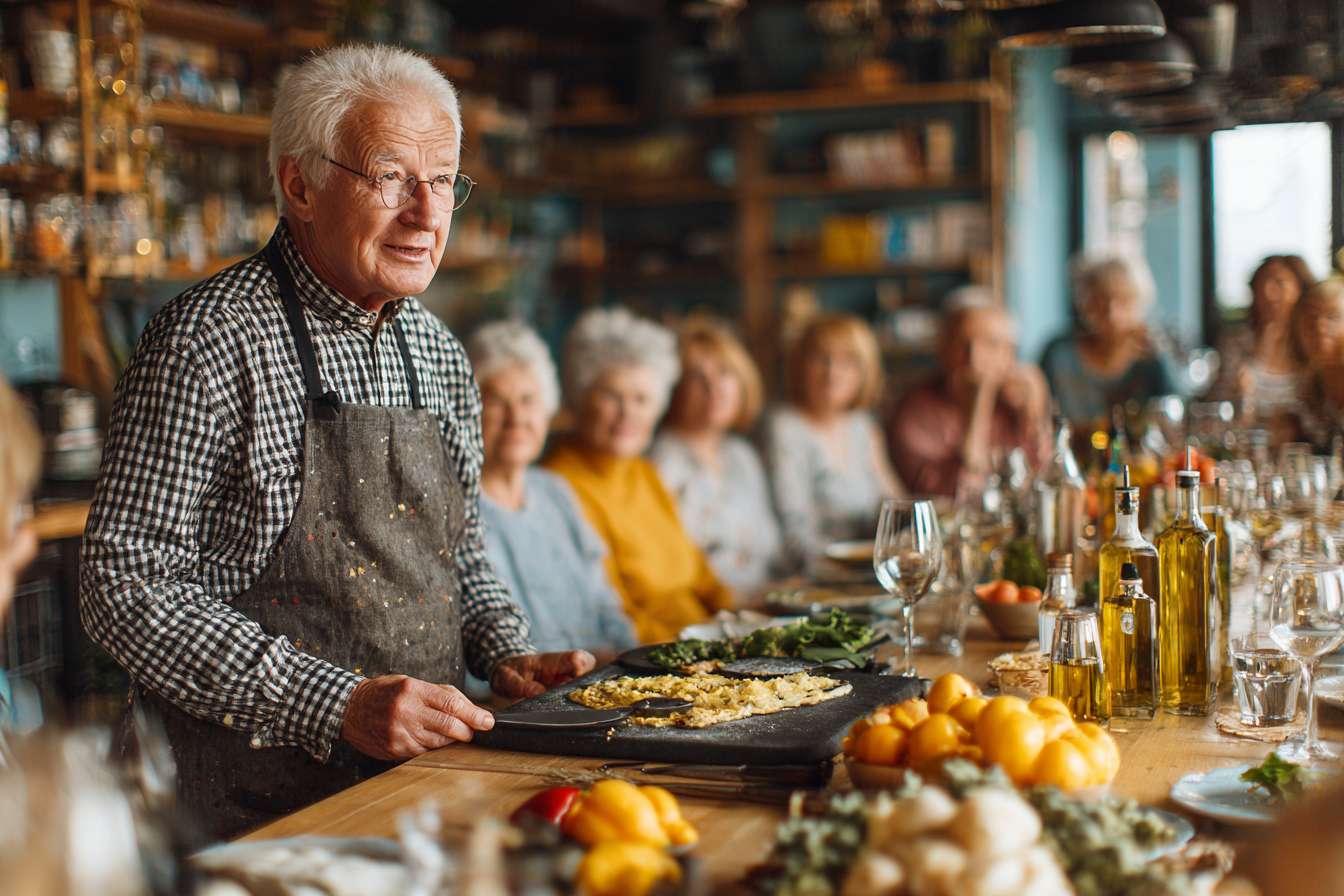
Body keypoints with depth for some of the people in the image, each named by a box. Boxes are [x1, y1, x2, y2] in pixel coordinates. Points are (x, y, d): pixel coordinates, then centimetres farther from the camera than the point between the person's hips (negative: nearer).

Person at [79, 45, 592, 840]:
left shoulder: (442, 356, 12)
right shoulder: (209, 341, -10)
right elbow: (127, 585, -15)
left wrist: (504, 652, 4)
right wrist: (336, 706, -21)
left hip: (432, 768, 7)